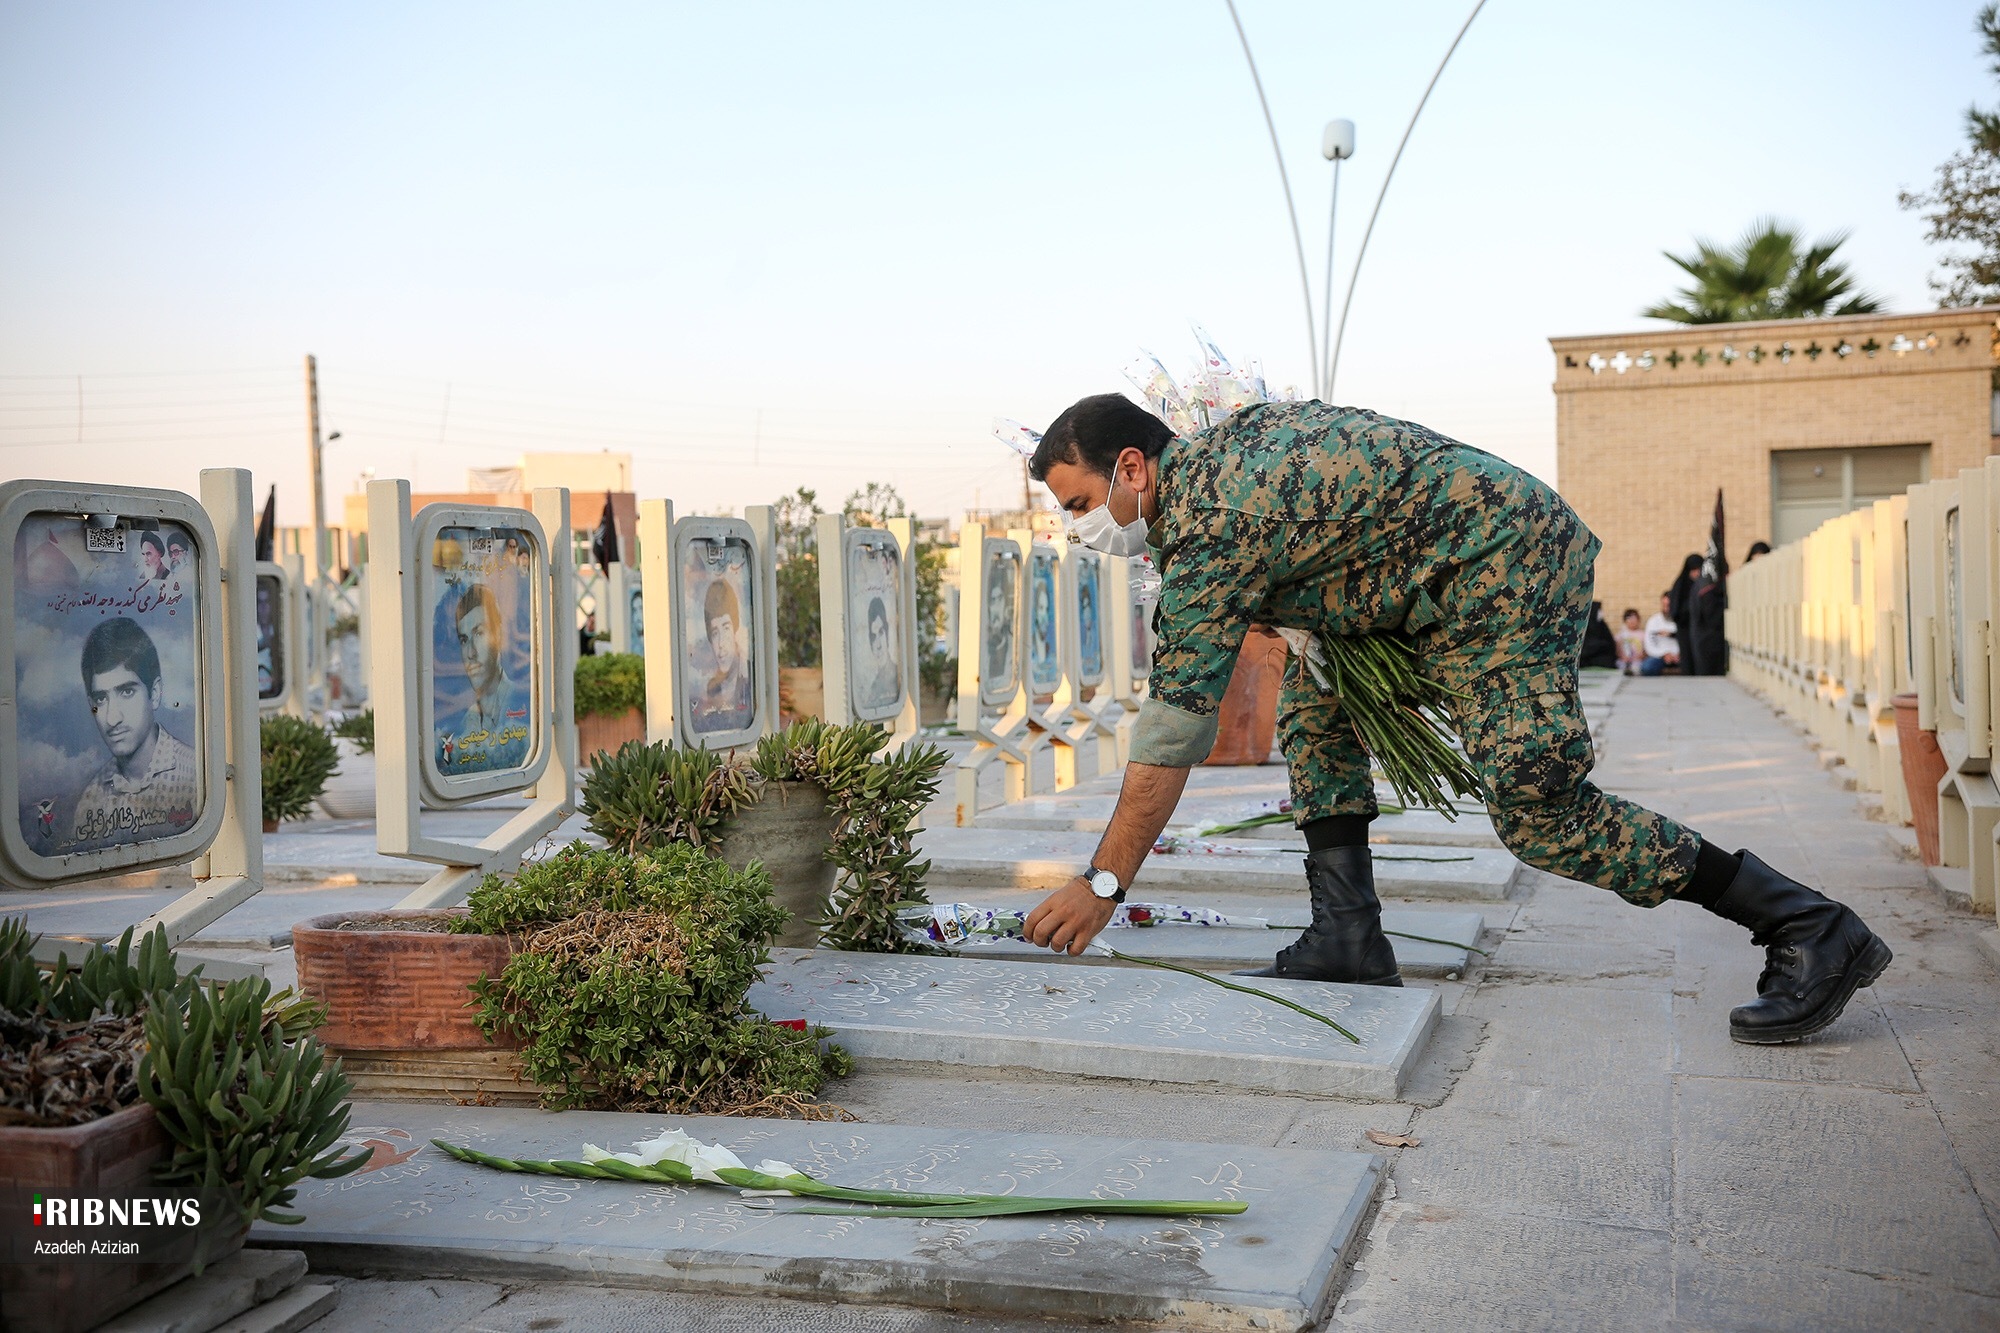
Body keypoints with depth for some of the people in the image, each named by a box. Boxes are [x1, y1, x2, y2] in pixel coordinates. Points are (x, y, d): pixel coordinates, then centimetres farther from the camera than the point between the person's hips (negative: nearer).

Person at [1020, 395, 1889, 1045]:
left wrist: (1101, 886, -12)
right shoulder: (1215, 447, 11)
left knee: (1539, 814, -12)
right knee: (1315, 710, 9)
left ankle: (1814, 934, -3)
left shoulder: (1208, 529, -18)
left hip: (1507, 568, -11)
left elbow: (1171, 733, -18)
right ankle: (1349, 942, 6)